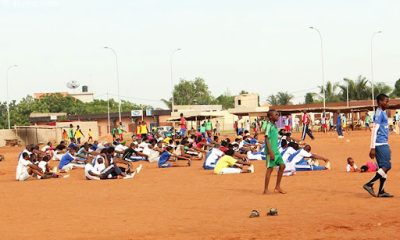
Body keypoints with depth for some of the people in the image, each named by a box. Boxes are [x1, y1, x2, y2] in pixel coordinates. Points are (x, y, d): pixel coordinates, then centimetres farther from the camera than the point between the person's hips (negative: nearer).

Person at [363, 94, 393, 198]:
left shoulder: (382, 113, 18)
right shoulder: (379, 114, -12)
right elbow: (374, 131, -18)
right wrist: (372, 148, -22)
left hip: (384, 144, 9)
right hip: (380, 145, -9)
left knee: (384, 167, 9)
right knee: (386, 166, -12)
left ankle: (381, 191, 10)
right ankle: (369, 184, -10)